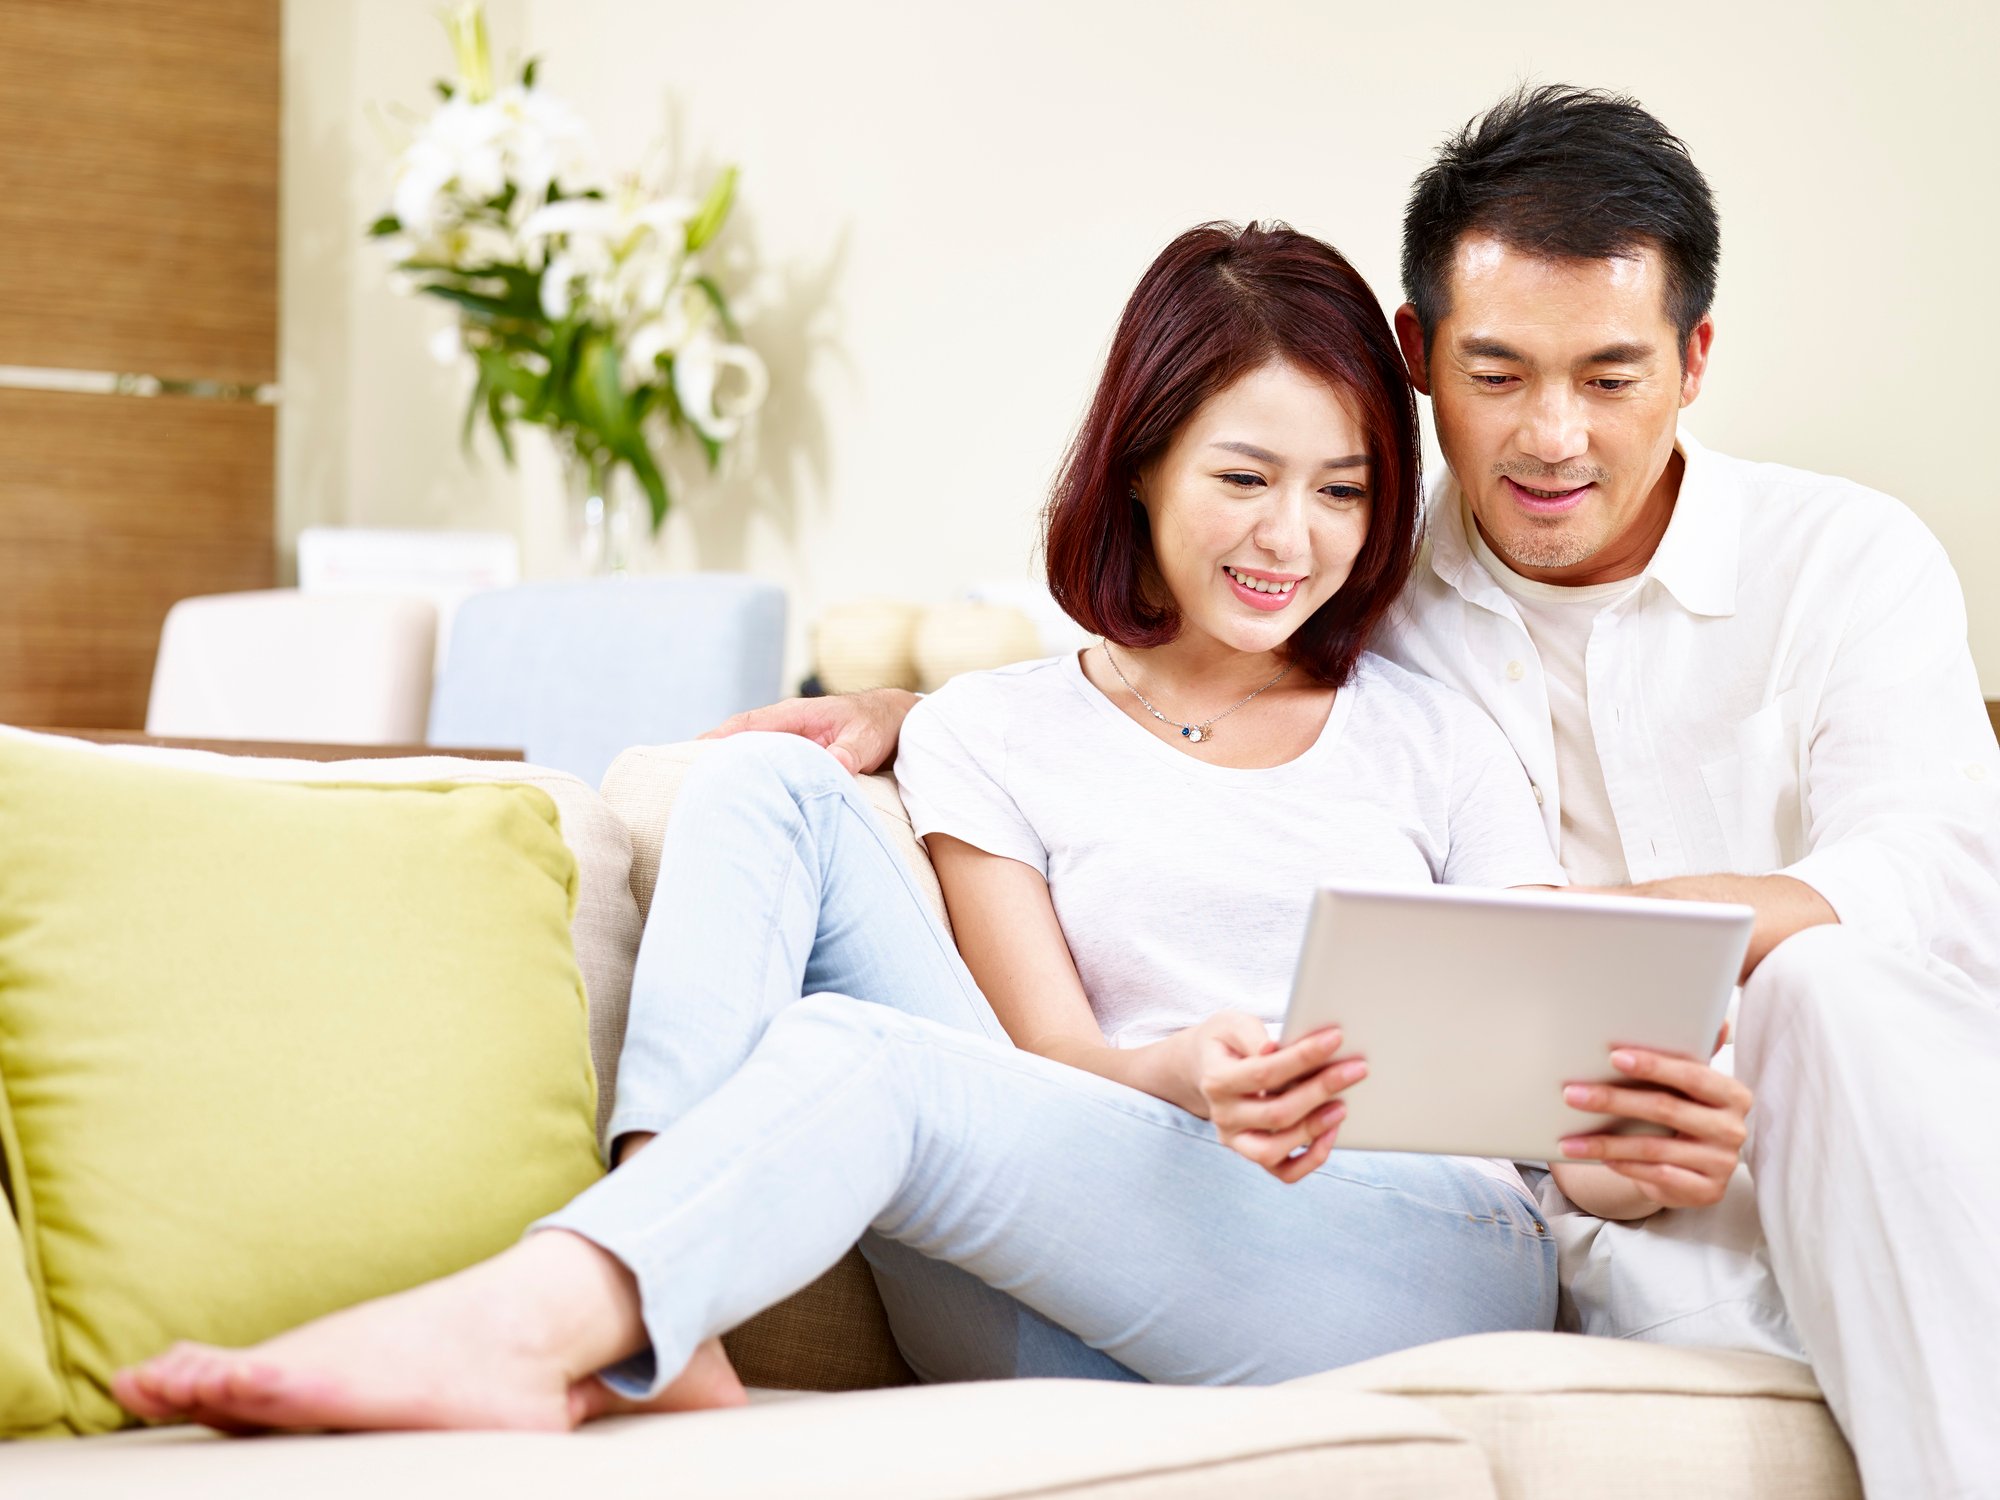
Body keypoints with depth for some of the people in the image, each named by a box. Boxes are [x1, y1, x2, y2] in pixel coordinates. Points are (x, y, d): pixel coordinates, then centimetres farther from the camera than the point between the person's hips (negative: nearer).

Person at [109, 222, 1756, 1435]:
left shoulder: (1433, 736, 18)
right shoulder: (997, 733, 18)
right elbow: (1055, 1053, 4)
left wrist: (1650, 1144, -17)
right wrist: (1189, 1077, -21)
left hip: (1425, 1255, -2)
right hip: (1078, 1302, 2)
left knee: (857, 1057, -28)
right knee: (772, 784, -10)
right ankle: (653, 1329, -28)